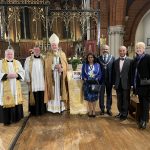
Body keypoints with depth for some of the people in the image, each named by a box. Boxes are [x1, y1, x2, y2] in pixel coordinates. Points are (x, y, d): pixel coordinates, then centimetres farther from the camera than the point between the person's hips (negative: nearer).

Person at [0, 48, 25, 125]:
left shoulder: (17, 62, 11)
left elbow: (22, 72, 6)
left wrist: (16, 75, -13)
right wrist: (7, 75, -20)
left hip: (16, 87, 3)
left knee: (16, 100, 7)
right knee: (6, 102, -3)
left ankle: (16, 117, 22)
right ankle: (6, 119, 9)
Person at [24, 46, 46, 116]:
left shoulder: (43, 59, 9)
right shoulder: (28, 59, 3)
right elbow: (26, 70, 0)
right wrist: (28, 80, -5)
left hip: (41, 82, 2)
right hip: (33, 82, -2)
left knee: (42, 97, 6)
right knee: (34, 97, -1)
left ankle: (42, 110, 18)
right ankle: (34, 111, 11)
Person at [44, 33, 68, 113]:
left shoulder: (62, 54, 9)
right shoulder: (48, 55, 5)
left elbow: (65, 65, 5)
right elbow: (47, 66, -4)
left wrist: (61, 68, -14)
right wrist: (55, 66, -16)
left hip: (60, 76, 1)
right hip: (51, 76, -1)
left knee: (60, 90, 3)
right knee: (53, 90, -2)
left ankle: (61, 106, 10)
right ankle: (53, 107, 3)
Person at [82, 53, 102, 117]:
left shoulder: (97, 65, 4)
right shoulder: (84, 65, 6)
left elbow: (100, 74, 3)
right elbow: (82, 74, 4)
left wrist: (96, 79, -14)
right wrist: (85, 79, -13)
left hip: (95, 83, 0)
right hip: (87, 83, 0)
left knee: (94, 97, 5)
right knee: (89, 97, 4)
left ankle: (94, 111, 17)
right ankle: (90, 111, 17)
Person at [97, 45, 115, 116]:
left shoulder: (112, 58, 2)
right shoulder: (98, 58, 0)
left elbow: (114, 69, -1)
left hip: (109, 80, 1)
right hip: (101, 79, 0)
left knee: (109, 94, 11)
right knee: (101, 95, 9)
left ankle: (108, 109, 24)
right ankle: (102, 109, 22)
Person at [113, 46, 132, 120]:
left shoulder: (130, 61, -5)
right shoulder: (116, 61, 8)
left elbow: (131, 73, -6)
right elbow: (114, 73, 8)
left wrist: (130, 83, -9)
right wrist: (114, 82, 3)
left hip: (126, 84, -4)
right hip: (118, 84, 4)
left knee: (126, 99, 6)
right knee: (119, 99, 14)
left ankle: (125, 114, 19)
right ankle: (121, 112, 29)